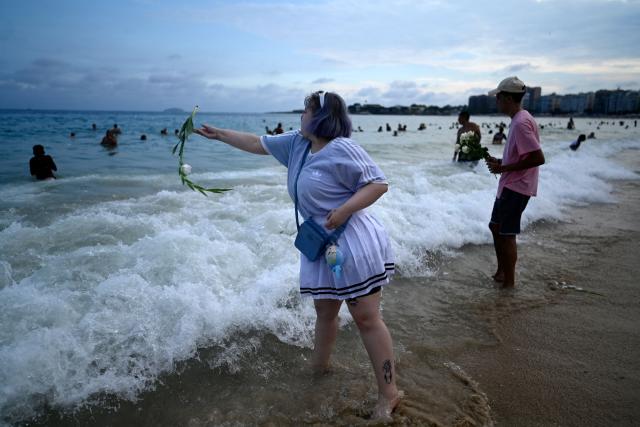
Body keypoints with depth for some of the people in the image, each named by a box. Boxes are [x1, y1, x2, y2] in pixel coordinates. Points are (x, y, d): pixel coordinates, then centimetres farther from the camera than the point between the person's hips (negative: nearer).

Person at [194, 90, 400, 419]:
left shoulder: (342, 149, -15)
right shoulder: (296, 143, 10)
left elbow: (379, 183, -15)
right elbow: (257, 143, 21)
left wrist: (345, 209, -26)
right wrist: (219, 134, 25)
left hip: (353, 242, -8)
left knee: (366, 318, -3)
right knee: (325, 310, 21)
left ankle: (389, 393, 9)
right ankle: (318, 366, 42)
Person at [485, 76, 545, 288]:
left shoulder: (521, 123, -21)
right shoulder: (519, 119, 11)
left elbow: (538, 158, -25)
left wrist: (504, 168, -20)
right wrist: (500, 162, 7)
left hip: (516, 187, -10)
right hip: (509, 185, 11)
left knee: (506, 234, -2)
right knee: (495, 226, 18)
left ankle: (509, 281, 11)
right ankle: (501, 272, 30)